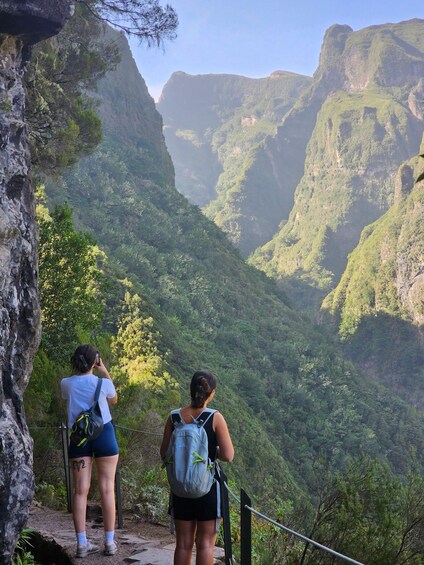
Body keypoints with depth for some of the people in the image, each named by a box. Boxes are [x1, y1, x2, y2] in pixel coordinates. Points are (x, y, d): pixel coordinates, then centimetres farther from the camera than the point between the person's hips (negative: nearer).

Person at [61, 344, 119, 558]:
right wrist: (105, 373, 19)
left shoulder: (66, 384, -3)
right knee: (107, 489, 4)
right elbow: (114, 400, 15)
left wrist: (81, 371, 17)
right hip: (103, 434, -2)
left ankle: (82, 543, 5)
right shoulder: (103, 383, -8)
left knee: (80, 490, 4)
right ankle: (110, 542, 7)